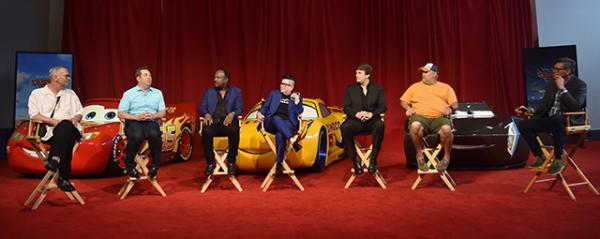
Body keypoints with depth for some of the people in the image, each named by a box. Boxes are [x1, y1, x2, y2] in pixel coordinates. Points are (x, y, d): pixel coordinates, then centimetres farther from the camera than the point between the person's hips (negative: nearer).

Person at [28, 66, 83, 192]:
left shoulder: (71, 94, 26)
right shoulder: (37, 94, 14)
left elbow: (79, 114, 22)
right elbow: (34, 115, 0)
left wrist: (74, 119, -3)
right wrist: (54, 121, -13)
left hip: (70, 129, 2)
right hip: (48, 131, -2)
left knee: (65, 125, -38)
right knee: (67, 141, -38)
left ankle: (55, 160, -49)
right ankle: (64, 178, -40)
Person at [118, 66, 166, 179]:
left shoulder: (158, 93, 18)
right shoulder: (129, 93, 10)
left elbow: (163, 112, 12)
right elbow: (121, 114, 4)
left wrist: (153, 115, -10)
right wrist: (137, 117, -12)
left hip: (151, 122, 2)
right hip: (133, 122, -1)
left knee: (154, 135, -36)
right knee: (137, 136, -37)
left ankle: (155, 165, -16)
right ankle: (130, 165, -13)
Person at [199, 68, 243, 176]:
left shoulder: (236, 92, 13)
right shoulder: (208, 92, 18)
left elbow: (239, 109, 4)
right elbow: (201, 107, 11)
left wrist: (232, 114, -19)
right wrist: (206, 114, -13)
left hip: (228, 121, -1)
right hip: (213, 121, 1)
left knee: (234, 131, -36)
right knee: (206, 132, -33)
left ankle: (231, 161, -17)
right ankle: (210, 162, -17)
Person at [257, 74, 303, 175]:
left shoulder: (297, 97, 18)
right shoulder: (273, 94, 22)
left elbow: (298, 112, 3)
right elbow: (265, 106, 15)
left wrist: (297, 100, -7)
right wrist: (259, 113, -4)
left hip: (288, 125, -1)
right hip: (271, 123, 1)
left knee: (280, 134, -36)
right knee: (277, 118, -37)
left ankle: (279, 163, -36)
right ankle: (292, 139, -50)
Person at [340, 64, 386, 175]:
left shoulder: (378, 88, 13)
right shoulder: (350, 89, 15)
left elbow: (383, 106, 4)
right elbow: (346, 108, 7)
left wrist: (371, 114, -15)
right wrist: (356, 114, -14)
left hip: (372, 120, 0)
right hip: (355, 120, 1)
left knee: (380, 125, -36)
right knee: (344, 128, -33)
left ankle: (373, 159, -23)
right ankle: (355, 159, -18)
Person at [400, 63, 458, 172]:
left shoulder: (445, 87, 21)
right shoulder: (415, 86, 23)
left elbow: (455, 103, 15)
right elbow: (403, 101, 19)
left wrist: (450, 108, -8)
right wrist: (408, 108, -2)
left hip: (439, 117, 0)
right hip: (420, 116, 1)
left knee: (446, 129, -36)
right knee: (415, 126, -37)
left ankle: (446, 157, -9)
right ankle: (420, 156, -15)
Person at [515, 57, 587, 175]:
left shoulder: (580, 85, -8)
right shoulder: (551, 83, 11)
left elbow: (576, 107, -22)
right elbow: (544, 104, 14)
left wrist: (562, 88, -20)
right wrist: (530, 110, -5)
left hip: (570, 120, -7)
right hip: (550, 119, 7)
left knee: (556, 119, -42)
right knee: (523, 125, -14)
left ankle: (558, 159, -28)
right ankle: (540, 157, -2)